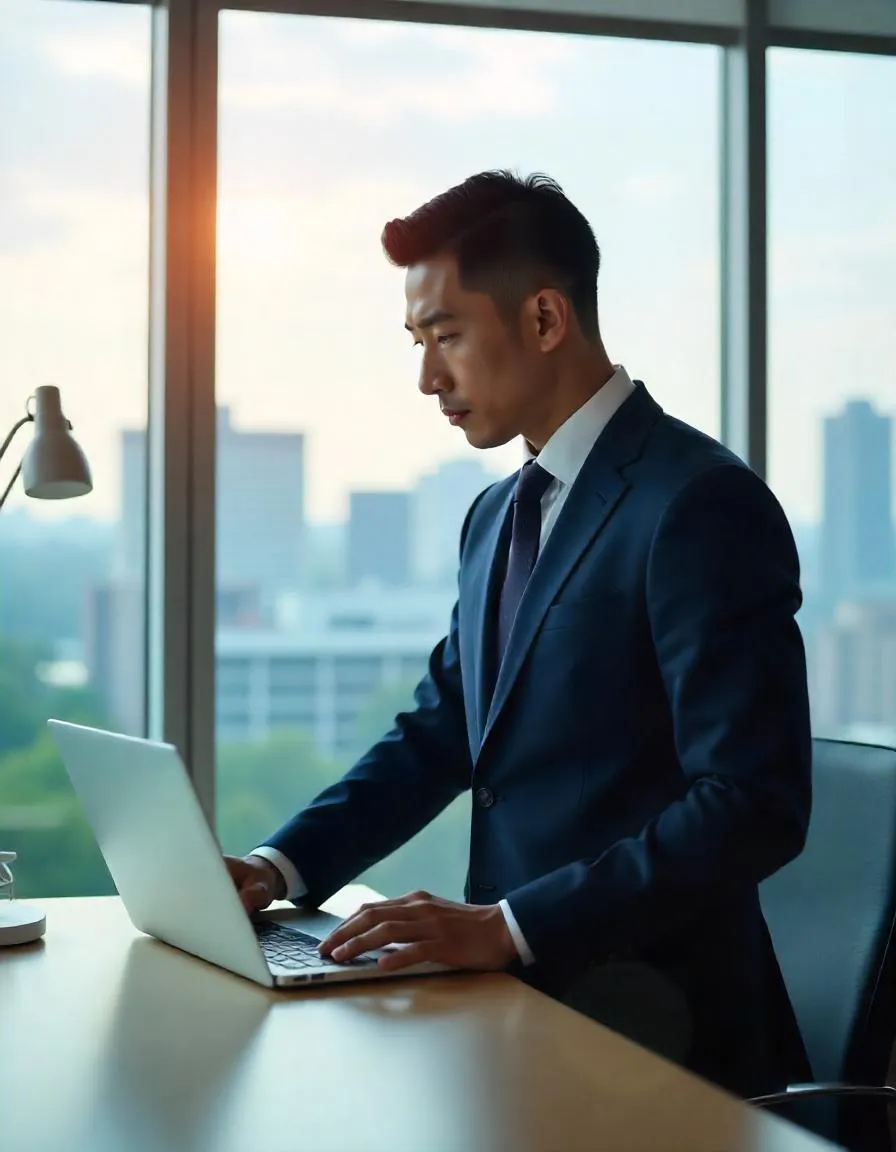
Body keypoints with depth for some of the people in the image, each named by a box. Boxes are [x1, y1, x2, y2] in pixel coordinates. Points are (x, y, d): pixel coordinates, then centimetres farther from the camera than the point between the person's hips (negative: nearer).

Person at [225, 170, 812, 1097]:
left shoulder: (701, 507, -14)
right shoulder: (496, 517, 14)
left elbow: (754, 805, -21)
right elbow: (440, 734, 18)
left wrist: (508, 926, -26)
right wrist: (279, 868, 2)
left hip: (647, 1022, -7)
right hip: (518, 988, 8)